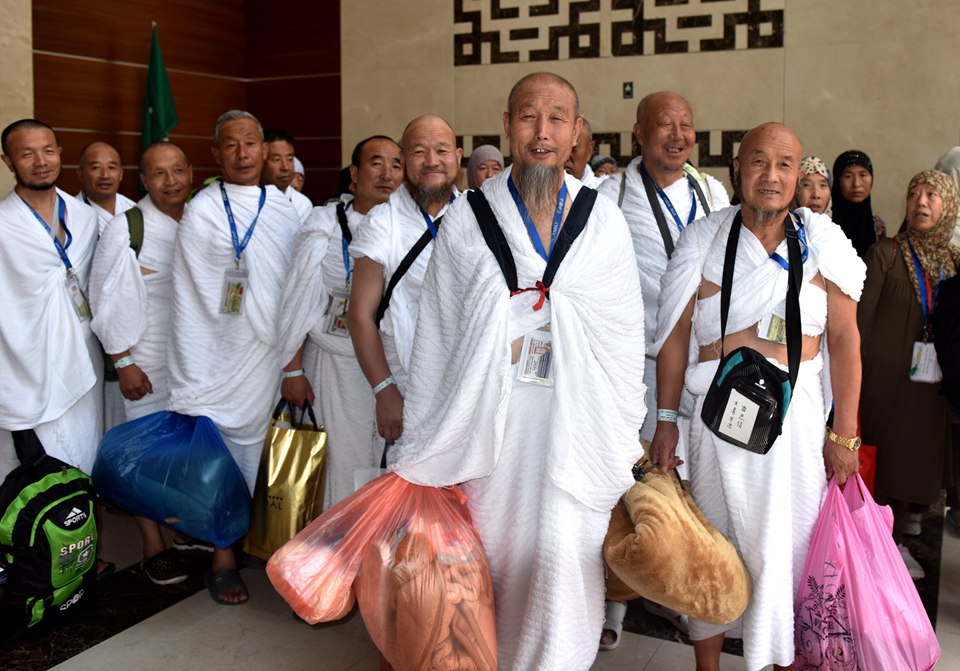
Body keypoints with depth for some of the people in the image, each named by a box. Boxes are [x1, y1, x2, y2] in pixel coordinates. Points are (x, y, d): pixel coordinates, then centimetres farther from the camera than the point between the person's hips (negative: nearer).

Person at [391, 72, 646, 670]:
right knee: (491, 557, 8)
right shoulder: (465, 221, 2)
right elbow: (435, 336, 5)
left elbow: (626, 338, 8)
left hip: (577, 427, 0)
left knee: (565, 561, 0)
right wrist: (421, 453, 6)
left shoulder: (604, 222, 4)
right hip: (488, 419, 0)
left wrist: (625, 445, 7)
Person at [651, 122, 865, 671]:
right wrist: (666, 420, -2)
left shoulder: (822, 241, 2)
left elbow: (844, 340, 0)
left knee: (792, 545, 6)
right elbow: (677, 334, 1)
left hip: (797, 412, 0)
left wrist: (844, 434, -4)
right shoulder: (705, 240, 2)